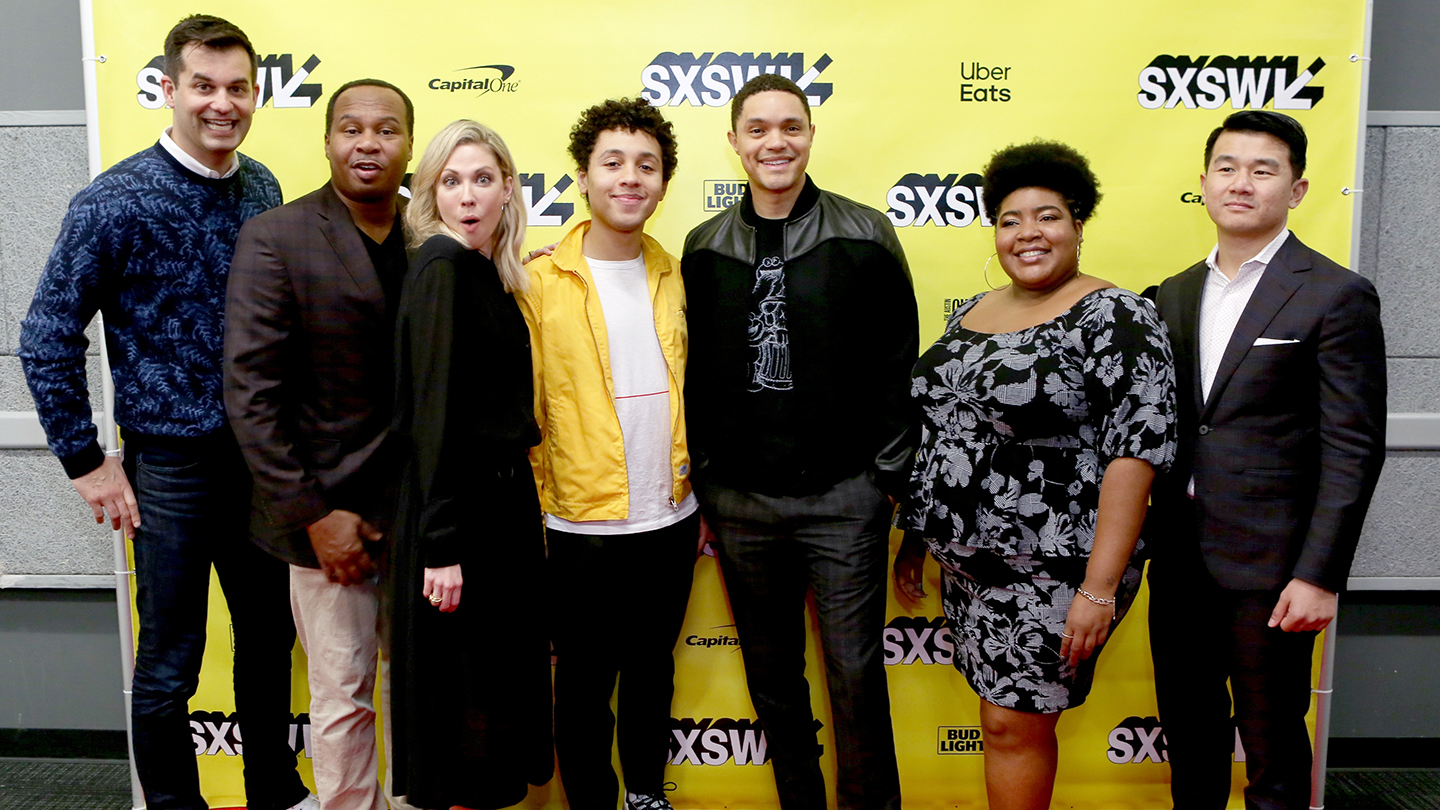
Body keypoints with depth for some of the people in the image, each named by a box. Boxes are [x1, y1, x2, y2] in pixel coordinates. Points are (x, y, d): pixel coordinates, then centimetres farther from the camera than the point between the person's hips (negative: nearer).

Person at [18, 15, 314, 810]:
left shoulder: (262, 187, 3)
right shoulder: (117, 201, -13)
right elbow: (47, 338, -9)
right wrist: (86, 463, -8)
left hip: (262, 456, 5)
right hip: (172, 466, -5)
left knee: (269, 635, 18)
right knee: (169, 664, 8)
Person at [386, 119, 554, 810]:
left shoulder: (490, 275, 11)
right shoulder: (441, 268, -14)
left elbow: (498, 402, 10)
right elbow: (434, 412, -20)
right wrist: (442, 544, -22)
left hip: (502, 499, 9)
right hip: (456, 505, -9)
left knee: (508, 668, 19)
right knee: (463, 682, 4)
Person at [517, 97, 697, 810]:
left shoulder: (675, 278, 6)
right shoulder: (540, 283, -7)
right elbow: (523, 406, -5)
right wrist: (537, 510, -7)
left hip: (672, 518, 4)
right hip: (582, 526, -4)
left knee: (652, 670, 19)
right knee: (583, 685, 10)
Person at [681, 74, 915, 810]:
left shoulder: (866, 237, -2)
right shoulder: (704, 248, 5)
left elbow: (898, 368, -1)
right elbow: (694, 371, 8)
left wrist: (891, 472, -4)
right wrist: (703, 479, 5)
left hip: (844, 493, -2)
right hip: (740, 499, 3)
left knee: (856, 677, 4)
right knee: (772, 678, 15)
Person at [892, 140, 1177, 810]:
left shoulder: (1114, 319, -12)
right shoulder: (973, 311, 10)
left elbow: (1135, 451, -18)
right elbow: (935, 428, 16)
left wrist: (1100, 588, -22)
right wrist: (914, 536, 17)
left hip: (1051, 574, -6)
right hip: (966, 562, 6)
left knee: (1014, 725, 3)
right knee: (1005, 715, 17)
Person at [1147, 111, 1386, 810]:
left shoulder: (1335, 295, -7)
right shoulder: (1174, 294, 10)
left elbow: (1354, 449, -11)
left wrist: (1320, 575, -15)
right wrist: (1142, 540, 8)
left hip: (1268, 566, -5)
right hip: (1179, 560, 5)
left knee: (1271, 744, 10)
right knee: (1188, 732, 18)